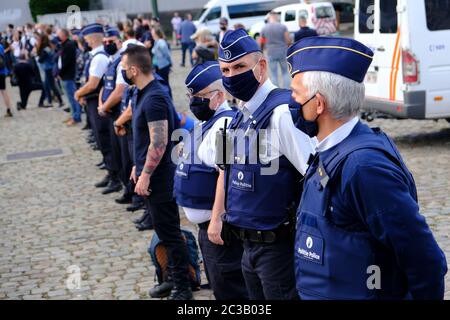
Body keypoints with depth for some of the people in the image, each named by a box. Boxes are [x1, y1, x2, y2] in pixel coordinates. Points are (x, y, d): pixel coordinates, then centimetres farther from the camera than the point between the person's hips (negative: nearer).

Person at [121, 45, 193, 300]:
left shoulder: (154, 99, -22)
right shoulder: (147, 94, 9)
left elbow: (159, 143, -25)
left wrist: (146, 175, -21)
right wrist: (139, 166, 19)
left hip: (159, 177, -10)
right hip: (153, 174, 10)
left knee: (169, 232, -1)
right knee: (165, 230, 18)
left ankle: (183, 288, 8)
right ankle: (174, 277, 31)